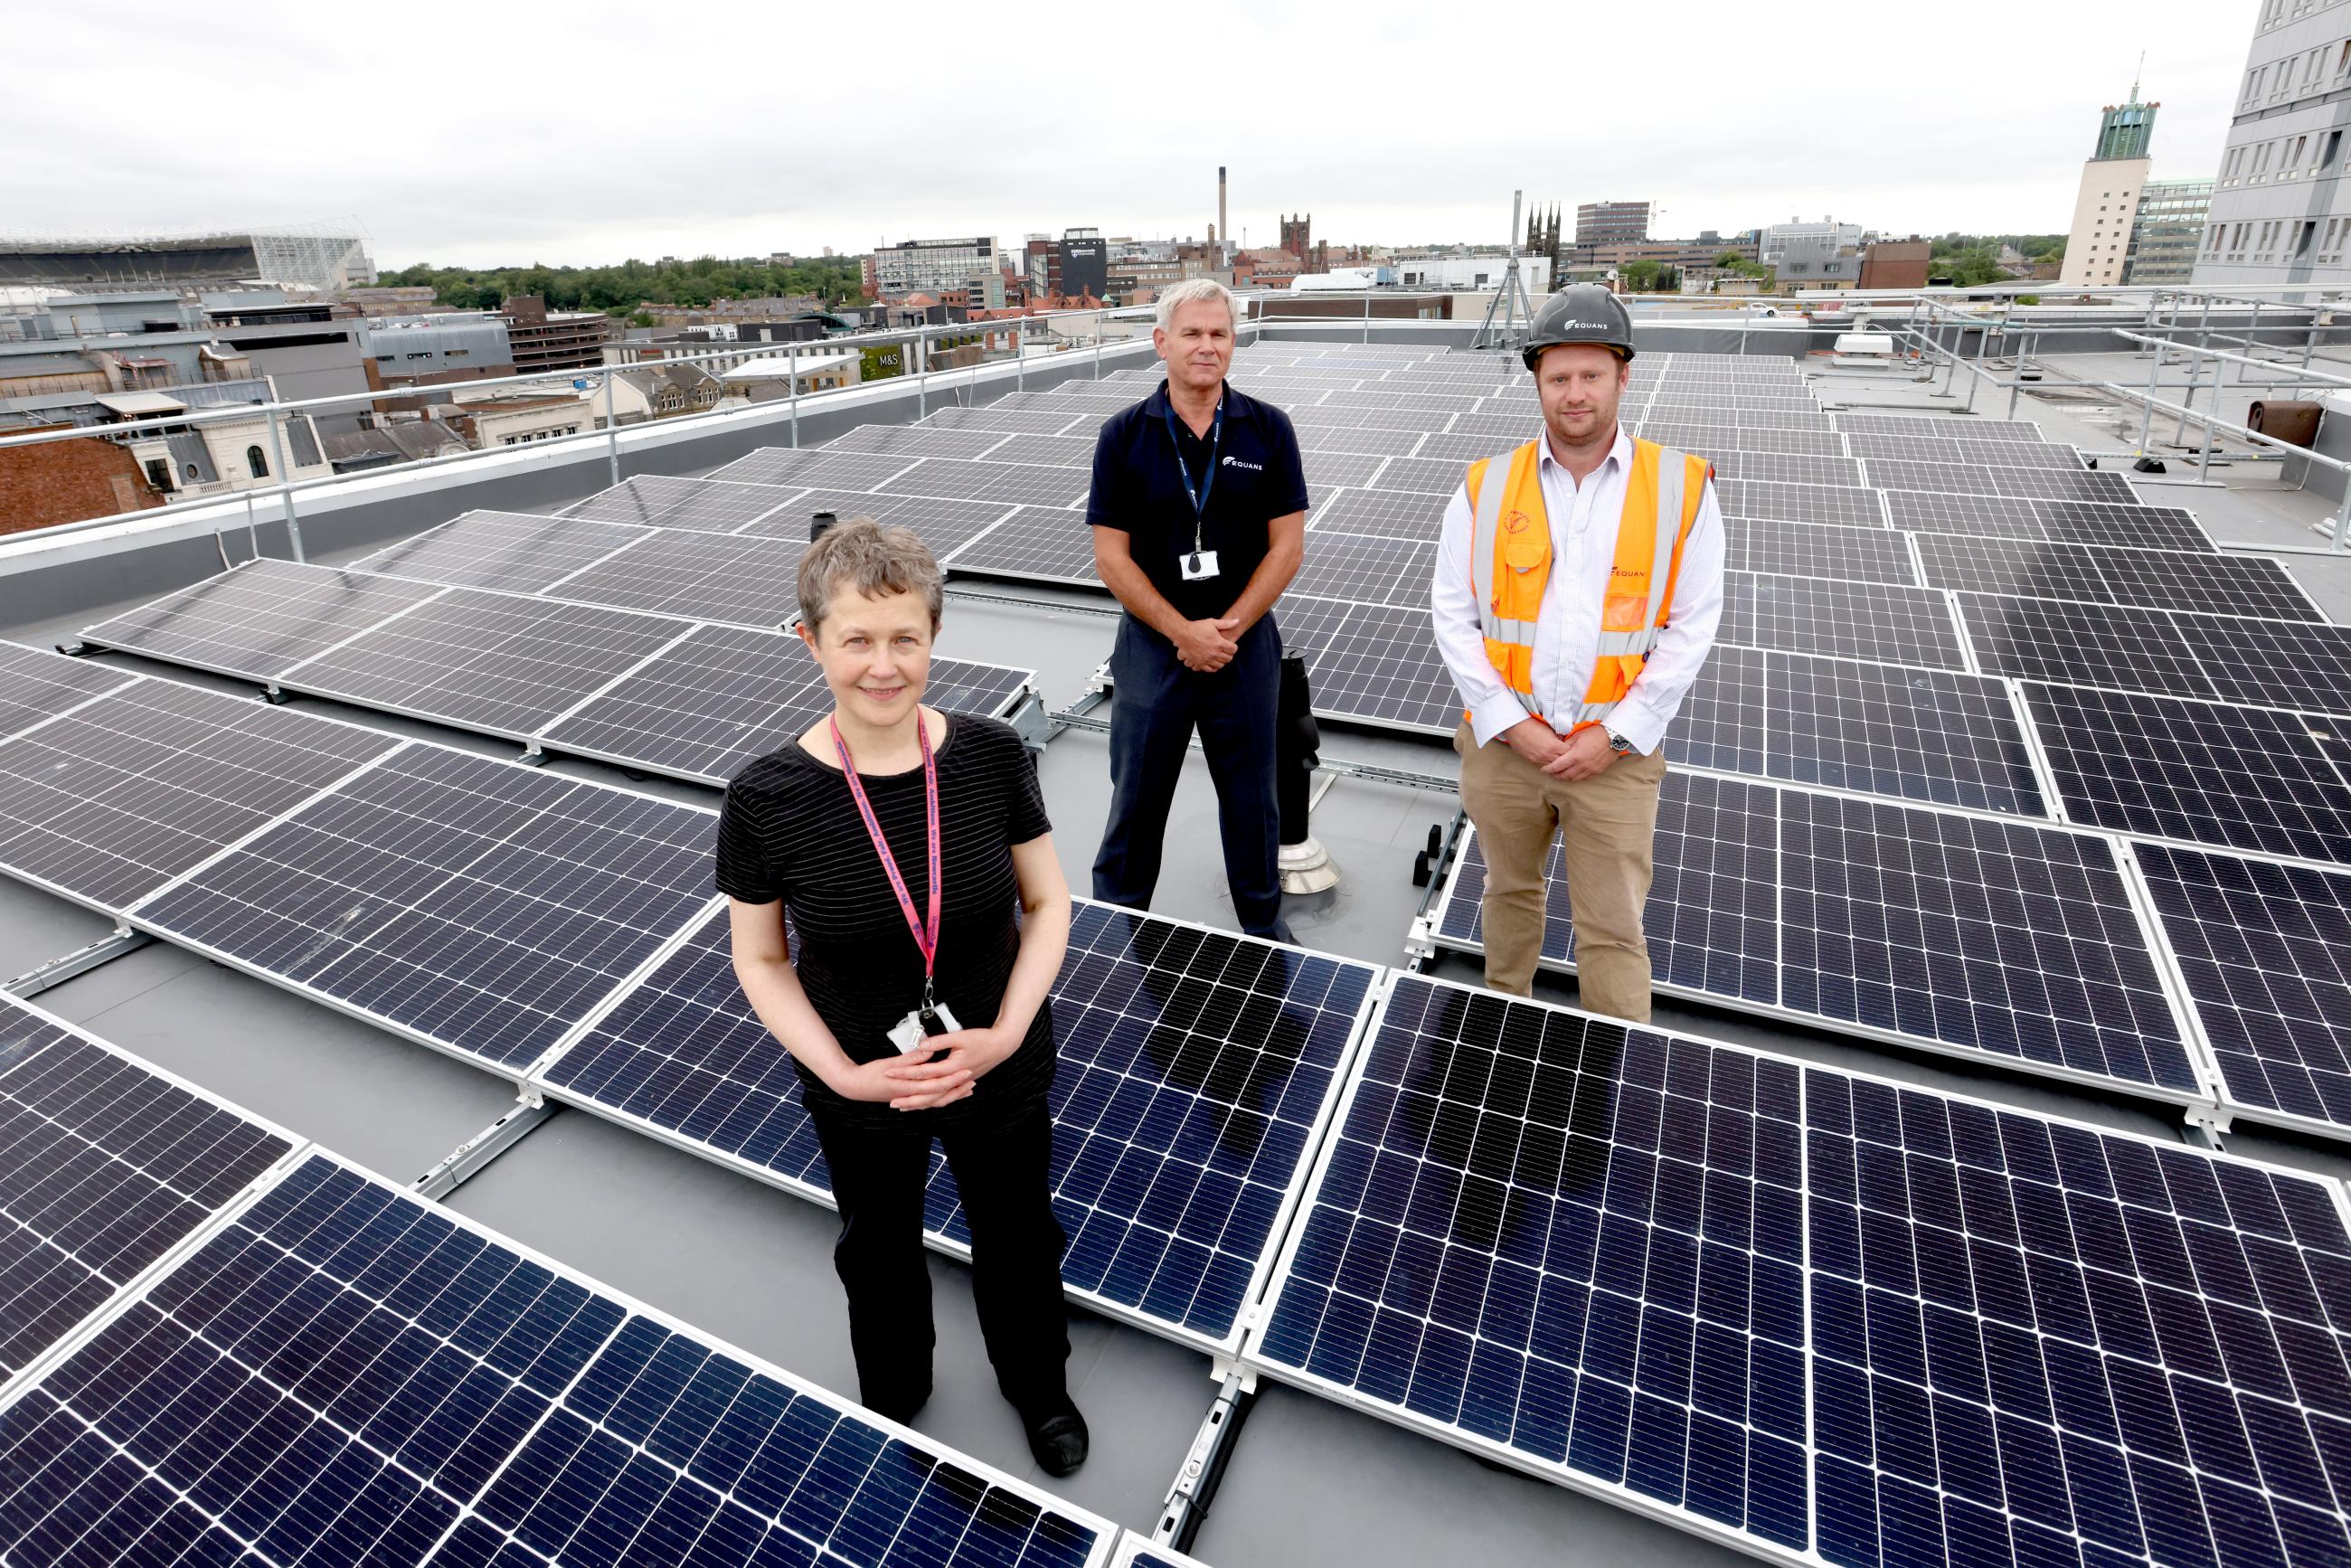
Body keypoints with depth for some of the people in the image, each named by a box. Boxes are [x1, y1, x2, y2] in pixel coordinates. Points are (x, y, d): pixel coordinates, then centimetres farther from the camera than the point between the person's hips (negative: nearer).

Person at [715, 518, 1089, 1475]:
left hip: (1002, 1076, 1)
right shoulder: (765, 800, -21)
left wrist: (1006, 1034, -18)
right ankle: (894, 1400, 63)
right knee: (879, 1253, 28)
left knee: (1019, 1241, 25)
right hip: (859, 1096, 0)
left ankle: (1038, 1387, 60)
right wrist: (845, 1072, -18)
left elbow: (1047, 903, -7)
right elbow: (761, 961, -7)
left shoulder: (992, 756, -18)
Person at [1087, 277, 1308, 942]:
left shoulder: (1268, 429, -2)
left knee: (1251, 797, 14)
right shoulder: (1123, 436, -4)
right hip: (1152, 645, 0)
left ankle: (1264, 922, 34)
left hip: (1246, 646, 1)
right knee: (1137, 798, 10)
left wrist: (1228, 627, -12)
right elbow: (1111, 557, -6)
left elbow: (1287, 545, -3)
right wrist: (1184, 632, -14)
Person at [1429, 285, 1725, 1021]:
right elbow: (1452, 614, 0)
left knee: (1614, 931, 2)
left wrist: (1616, 734, -9)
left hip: (1615, 751, -1)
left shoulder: (1683, 488, -1)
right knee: (1510, 892, 19)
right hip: (1502, 742, 2)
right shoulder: (1486, 488, 1)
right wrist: (1511, 724, -8)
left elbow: (1692, 626, -2)